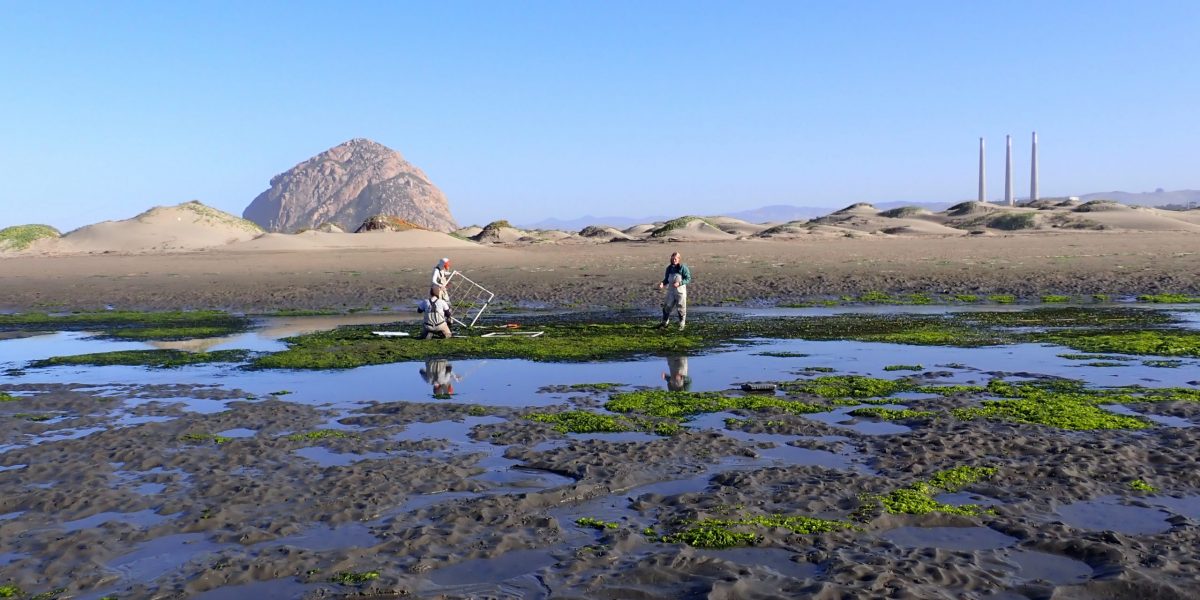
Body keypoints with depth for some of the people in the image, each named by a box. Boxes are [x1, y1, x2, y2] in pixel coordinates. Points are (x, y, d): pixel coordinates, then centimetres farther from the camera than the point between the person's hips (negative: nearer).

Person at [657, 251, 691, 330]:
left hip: (680, 291, -5)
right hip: (671, 291, 5)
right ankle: (665, 322, 24)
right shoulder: (669, 268, 6)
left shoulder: (683, 268, -9)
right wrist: (662, 283, -7)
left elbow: (688, 279, -10)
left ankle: (682, 324, 15)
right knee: (667, 306, 8)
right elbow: (666, 279, 14)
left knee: (681, 308, 3)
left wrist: (679, 283, -23)